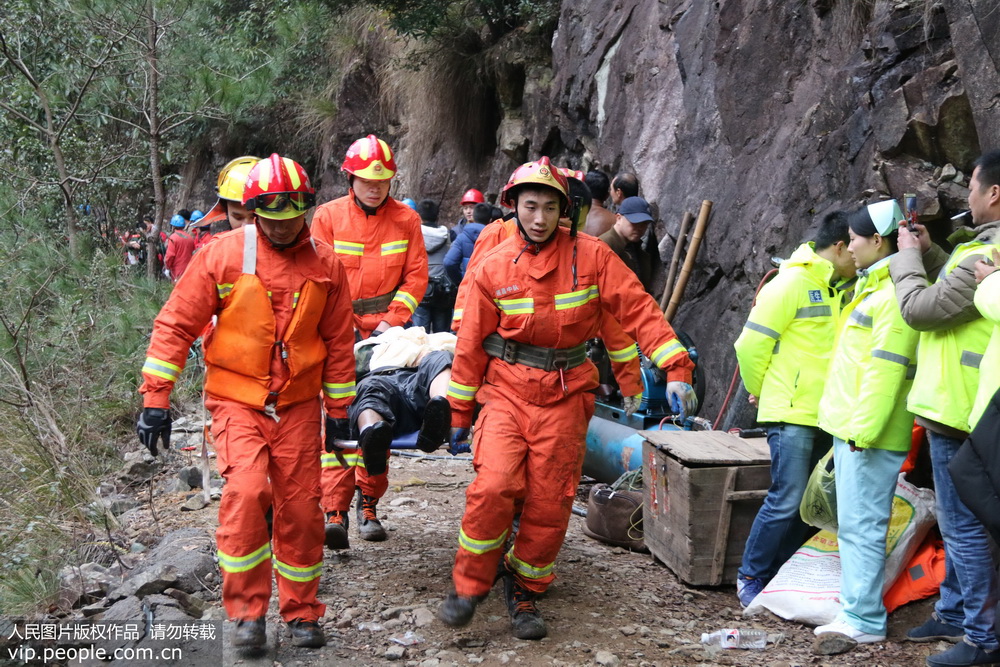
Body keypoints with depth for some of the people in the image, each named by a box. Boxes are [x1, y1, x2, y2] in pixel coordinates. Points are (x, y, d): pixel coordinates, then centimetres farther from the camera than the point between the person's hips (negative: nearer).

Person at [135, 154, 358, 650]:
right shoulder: (223, 255, -7)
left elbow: (338, 342, 10)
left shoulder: (325, 264, 1)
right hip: (237, 399, -2)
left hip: (299, 403, 2)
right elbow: (175, 325, -4)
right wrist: (155, 398, -7)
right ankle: (246, 611, -4)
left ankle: (301, 613, 22)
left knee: (300, 508, 4)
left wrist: (339, 411, 13)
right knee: (246, 490, -21)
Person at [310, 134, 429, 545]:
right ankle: (335, 510, -7)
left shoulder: (406, 219, 5)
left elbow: (416, 277, 4)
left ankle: (369, 506, 13)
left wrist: (392, 321, -7)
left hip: (384, 331, 1)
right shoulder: (328, 216, 3)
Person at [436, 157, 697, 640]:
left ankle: (524, 591, 24)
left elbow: (638, 309, -6)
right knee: (494, 487, -18)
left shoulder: (589, 255, -4)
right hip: (506, 391, 0)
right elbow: (472, 342, 5)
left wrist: (675, 369, -15)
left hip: (564, 398, 1)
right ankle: (468, 586, 2)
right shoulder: (494, 267, -1)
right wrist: (459, 410, 8)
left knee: (550, 505, 3)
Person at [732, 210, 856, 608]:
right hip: (792, 414, -8)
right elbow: (751, 344, -10)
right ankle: (750, 578, 7)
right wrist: (760, 390, 0)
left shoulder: (845, 289, 12)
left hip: (826, 417, 8)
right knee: (787, 502, -8)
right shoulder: (791, 283, -11)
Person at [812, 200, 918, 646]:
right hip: (851, 428, 10)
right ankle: (856, 610, 21)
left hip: (870, 434, -10)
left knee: (861, 526, -5)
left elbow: (886, 369, -21)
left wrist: (864, 429, -21)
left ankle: (865, 622, 1)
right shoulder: (872, 286, 17)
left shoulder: (896, 292, -15)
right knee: (854, 525, 14)